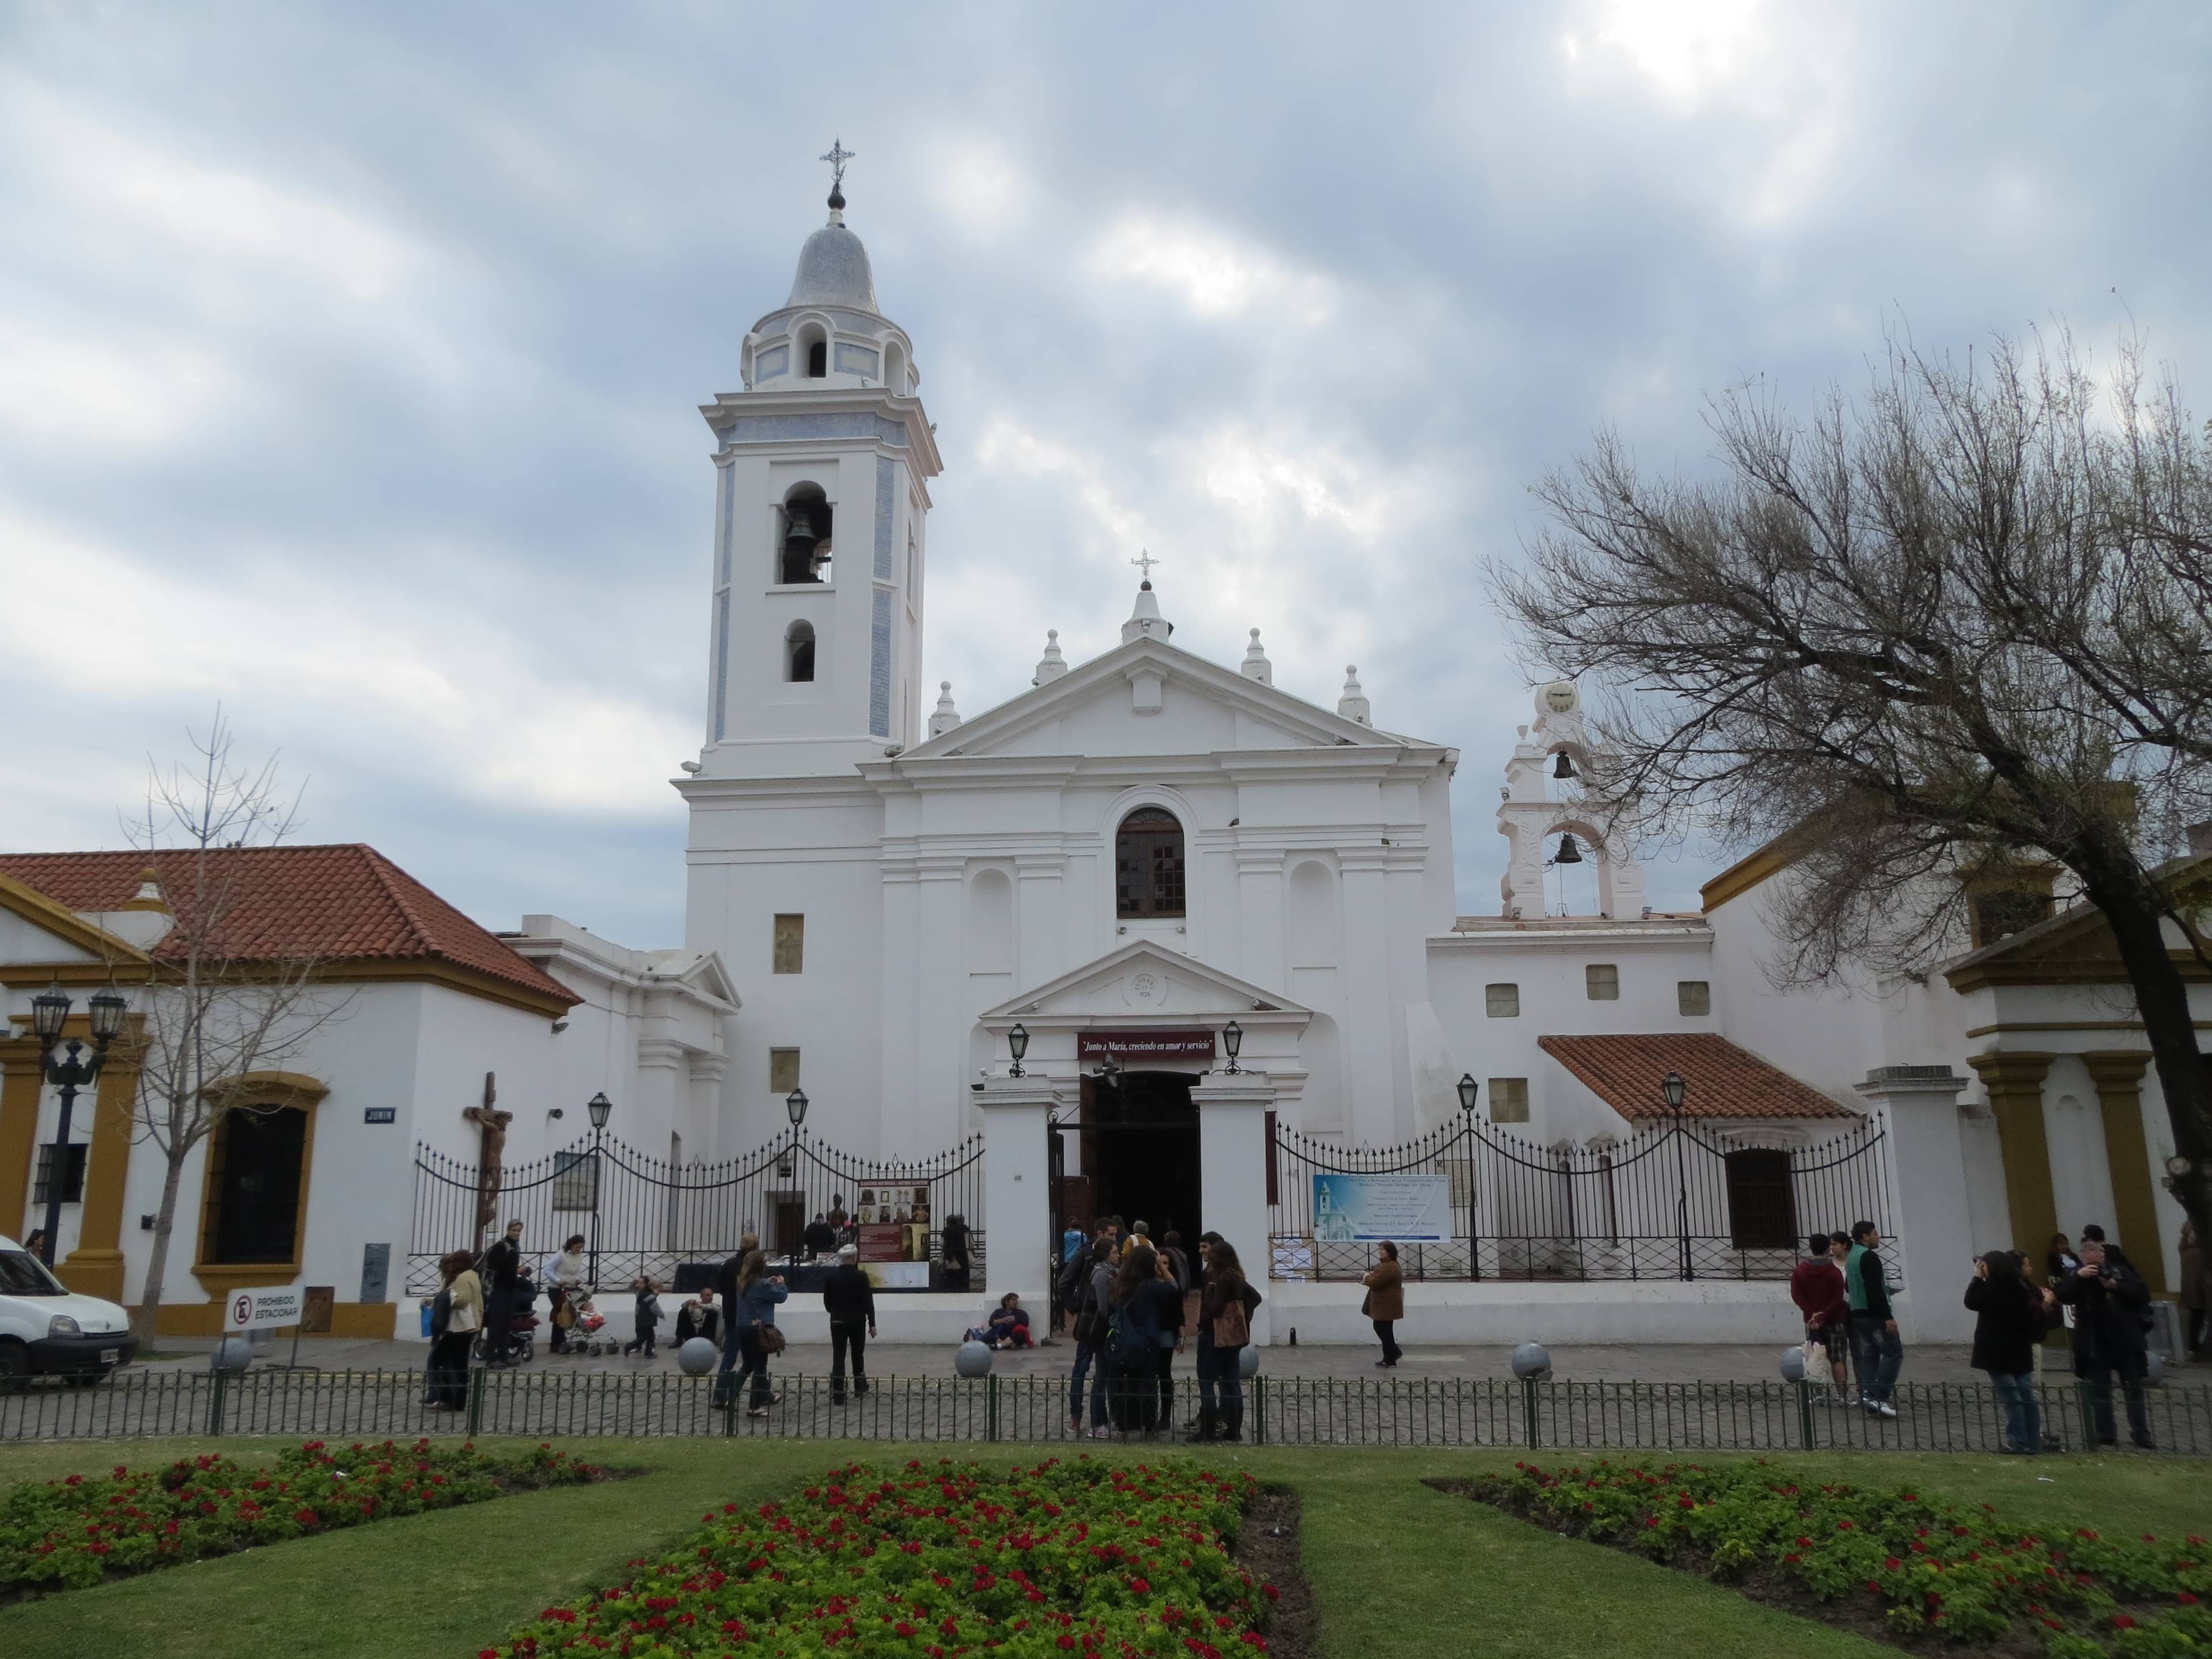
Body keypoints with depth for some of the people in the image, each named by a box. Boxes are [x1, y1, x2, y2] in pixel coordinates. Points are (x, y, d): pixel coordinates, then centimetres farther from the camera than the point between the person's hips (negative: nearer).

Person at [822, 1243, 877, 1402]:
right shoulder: (861, 1277, -10)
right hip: (857, 1321, -1)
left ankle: (838, 1394, -8)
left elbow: (826, 1300, 7)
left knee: (838, 1357, -1)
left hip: (837, 1322, 1)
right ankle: (860, 1386, 29)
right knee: (858, 1354, 17)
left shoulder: (831, 1276, -2)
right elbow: (868, 1301, -10)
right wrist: (872, 1324, -5)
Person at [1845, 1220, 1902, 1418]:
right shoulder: (1869, 1257, -14)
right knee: (1893, 1353, -5)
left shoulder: (1851, 1258, 16)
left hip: (1858, 1315, 9)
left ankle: (1869, 1397, 5)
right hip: (1875, 1315, -9)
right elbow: (1876, 1289, -22)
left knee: (1868, 1357, 9)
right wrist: (1888, 1317, -23)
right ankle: (1879, 1397, -12)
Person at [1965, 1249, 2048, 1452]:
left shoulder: (1993, 1288, -17)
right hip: (2021, 1351, 7)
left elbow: (1971, 1301, -7)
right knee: (2026, 1397, 9)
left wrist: (1977, 1277, -5)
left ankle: (2018, 1442, -7)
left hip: (1999, 1353, -7)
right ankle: (2034, 1442, 11)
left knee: (2011, 1398, -6)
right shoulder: (2021, 1287, 6)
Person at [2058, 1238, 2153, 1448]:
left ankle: (2142, 1436, 11)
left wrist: (2116, 1286, -17)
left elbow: (2144, 1296, -4)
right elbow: (2063, 1296, -13)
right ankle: (2105, 1437, 7)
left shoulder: (2120, 1271, 3)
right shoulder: (2078, 1277, 2)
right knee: (2099, 1391, 3)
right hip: (2095, 1345, 0)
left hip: (2125, 1342, 0)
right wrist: (2078, 1276, -26)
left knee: (2134, 1389, 5)